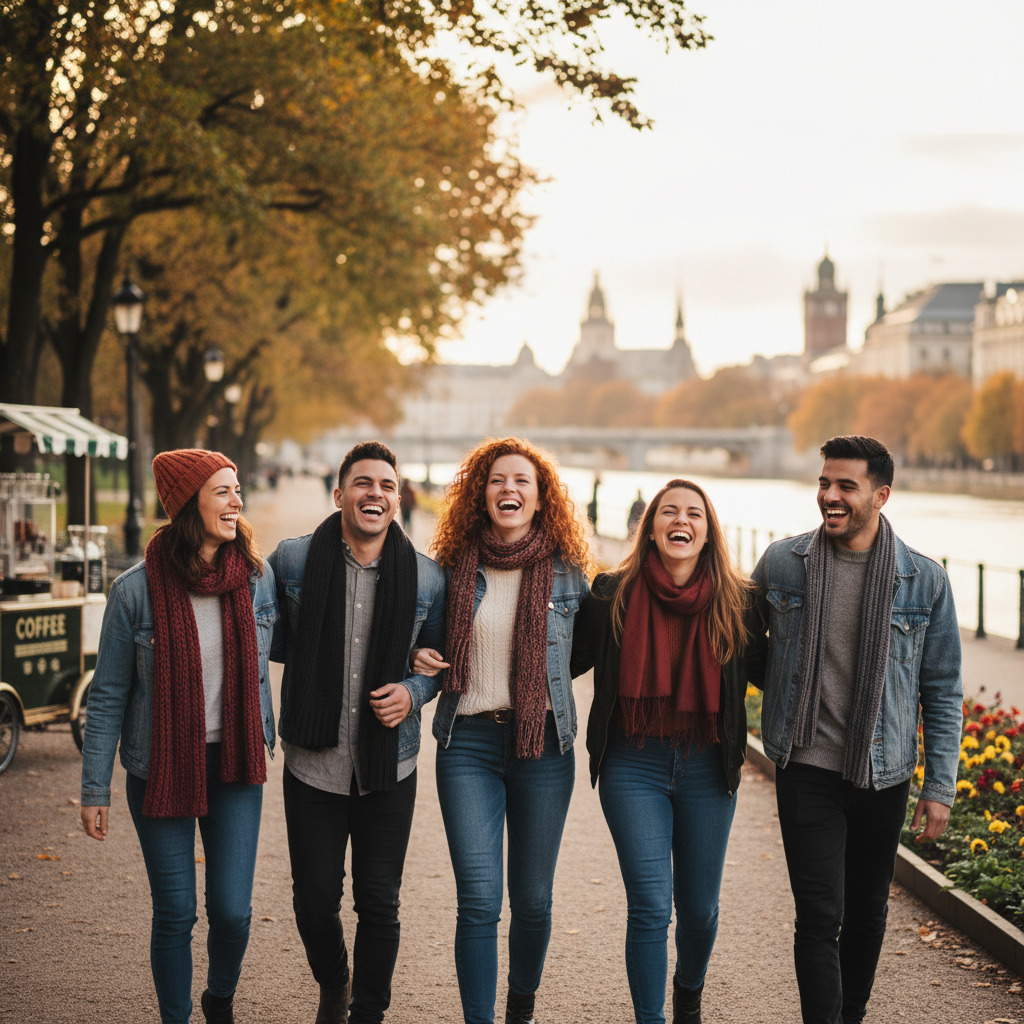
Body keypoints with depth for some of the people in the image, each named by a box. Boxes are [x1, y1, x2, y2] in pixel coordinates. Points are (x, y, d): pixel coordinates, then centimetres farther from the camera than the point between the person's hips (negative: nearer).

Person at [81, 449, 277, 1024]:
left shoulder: (257, 578, -2)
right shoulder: (137, 590, -10)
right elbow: (108, 696, -4)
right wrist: (95, 790, -3)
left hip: (235, 767, 2)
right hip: (161, 769, -2)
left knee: (233, 910, 1)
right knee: (176, 913, 4)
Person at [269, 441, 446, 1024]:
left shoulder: (426, 578, -1)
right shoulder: (292, 561, -3)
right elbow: (267, 635, 13)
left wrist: (412, 692, -9)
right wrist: (312, 660, -2)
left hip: (389, 767, 0)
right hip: (313, 763, 0)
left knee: (379, 903, 6)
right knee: (315, 898, 9)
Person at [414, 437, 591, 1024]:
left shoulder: (567, 571, 3)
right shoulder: (455, 566, 3)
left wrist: (542, 678, 0)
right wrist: (420, 660, -1)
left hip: (544, 744, 1)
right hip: (468, 742, 0)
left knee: (533, 899, 9)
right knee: (479, 899, -7)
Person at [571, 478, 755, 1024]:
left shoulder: (736, 601, -1)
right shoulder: (613, 596, -3)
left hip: (707, 768, 2)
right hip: (634, 764, -1)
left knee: (699, 908, 12)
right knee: (650, 907, -7)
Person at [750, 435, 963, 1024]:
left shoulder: (925, 581, -3)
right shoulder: (782, 564, -2)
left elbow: (943, 690, 2)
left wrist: (941, 786, -1)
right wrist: (790, 688, 5)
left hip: (883, 775, 1)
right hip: (808, 771, -1)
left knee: (867, 912, 14)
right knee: (821, 915, -8)